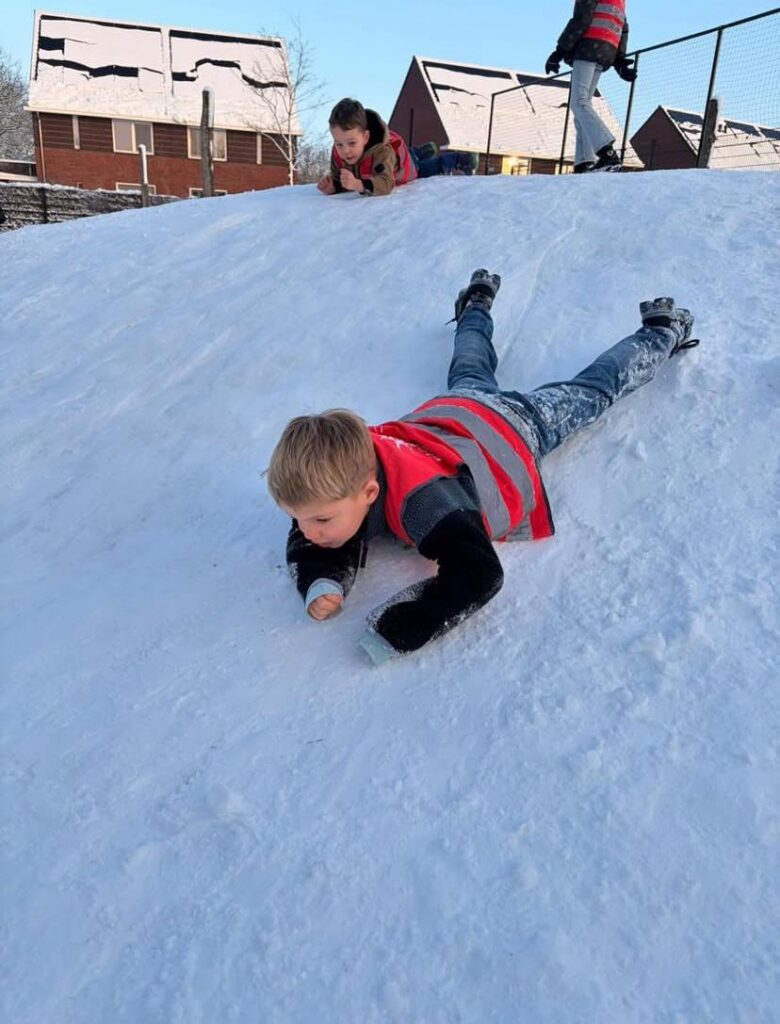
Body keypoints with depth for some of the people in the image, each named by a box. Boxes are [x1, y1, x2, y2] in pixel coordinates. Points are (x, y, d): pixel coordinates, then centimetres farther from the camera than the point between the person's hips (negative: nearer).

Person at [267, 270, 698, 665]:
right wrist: (320, 581, -36)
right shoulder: (337, 479, -30)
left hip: (517, 425, -4)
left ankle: (661, 330, 45)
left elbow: (480, 575, -52)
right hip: (455, 407, 5)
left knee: (594, 388, 21)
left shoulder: (425, 499, -50)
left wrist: (398, 630, -55)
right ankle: (477, 303, 65)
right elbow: (305, 544, -15)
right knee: (469, 374, 38)